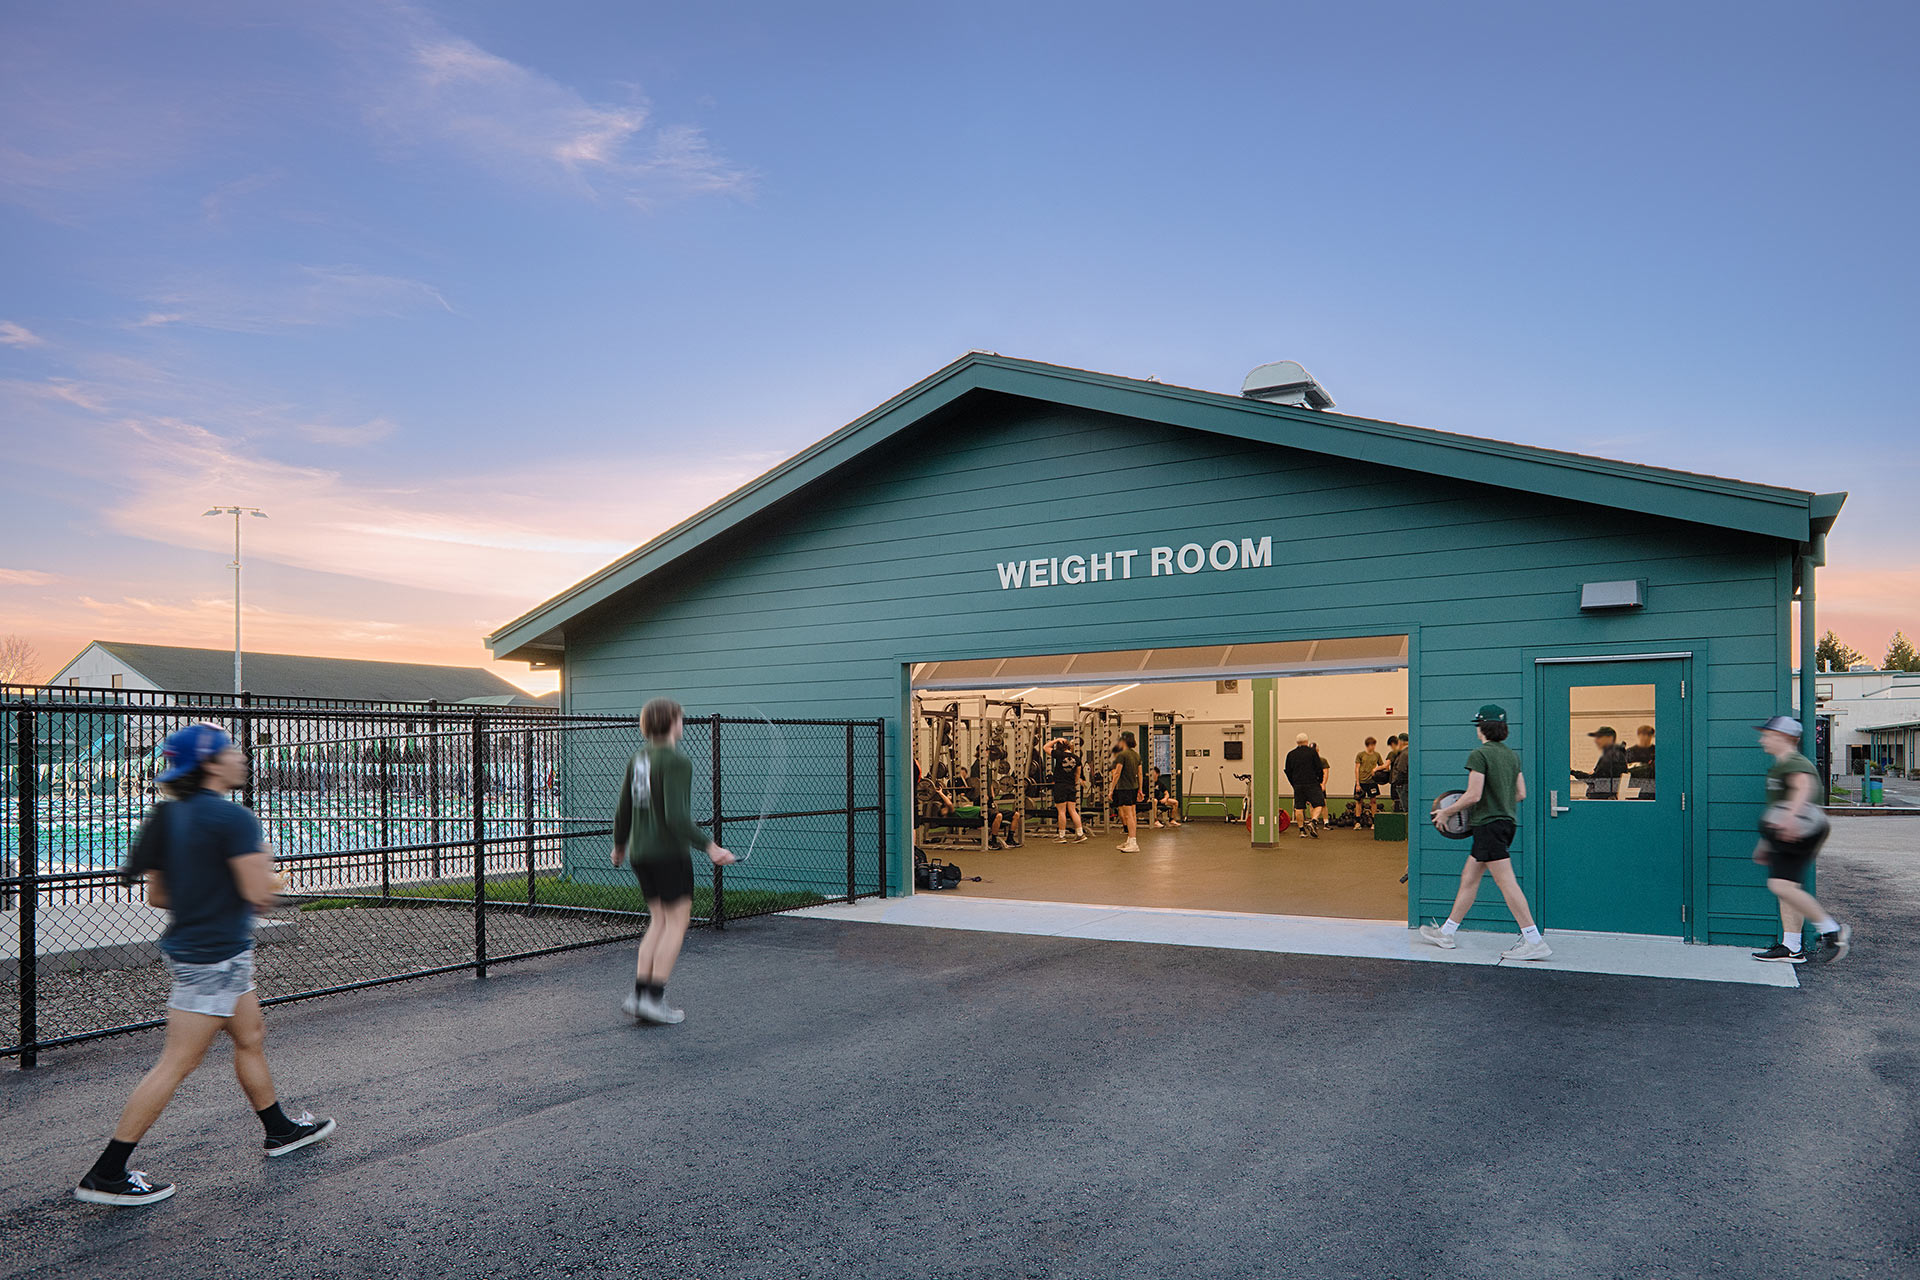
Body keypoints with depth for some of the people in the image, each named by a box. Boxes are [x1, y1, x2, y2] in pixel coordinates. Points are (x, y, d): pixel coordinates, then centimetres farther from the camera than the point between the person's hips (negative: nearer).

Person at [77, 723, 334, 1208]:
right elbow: (260, 895, -21)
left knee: (251, 1036, 21)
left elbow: (157, 895, 13)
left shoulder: (171, 816, 8)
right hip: (216, 957, -10)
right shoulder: (233, 818, -19)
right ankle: (106, 1174, 4)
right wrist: (263, 860, -3)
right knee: (177, 1063, -3)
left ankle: (280, 1129, 35)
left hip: (186, 946, 10)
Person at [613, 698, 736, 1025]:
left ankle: (639, 994, 9)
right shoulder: (676, 762, -14)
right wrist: (709, 846, -21)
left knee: (659, 921, 14)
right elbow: (676, 817, -23)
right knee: (677, 921, 0)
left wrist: (619, 845, 29)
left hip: (640, 853, 8)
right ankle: (655, 998, -3)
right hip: (669, 852, -8)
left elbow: (623, 811, 14)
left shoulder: (637, 760, 9)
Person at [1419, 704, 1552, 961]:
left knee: (1506, 883, -9)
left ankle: (1535, 942, -10)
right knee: (1469, 878, 13)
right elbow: (1521, 793, 14)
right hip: (1505, 822, 9)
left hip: (1488, 824, -9)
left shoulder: (1479, 754, -13)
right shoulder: (1512, 755, 12)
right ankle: (1446, 933, 19)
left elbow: (1473, 796, -18)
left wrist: (1447, 812, -5)